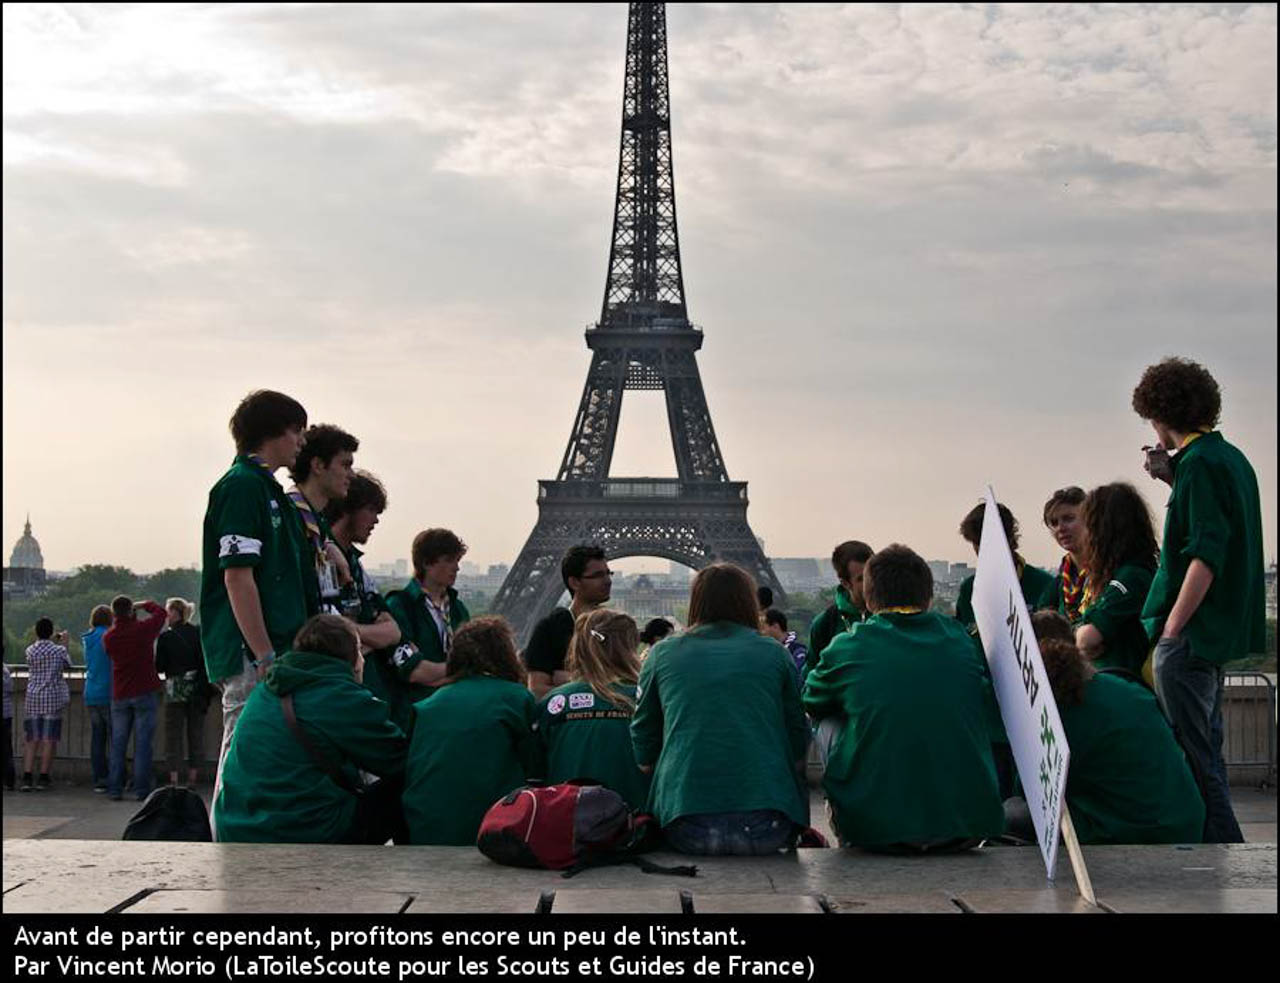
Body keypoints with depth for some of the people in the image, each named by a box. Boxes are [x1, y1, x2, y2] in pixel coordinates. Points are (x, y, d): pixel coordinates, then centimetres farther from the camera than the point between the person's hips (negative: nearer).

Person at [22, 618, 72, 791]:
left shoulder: (30, 650, 1)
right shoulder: (58, 650, -6)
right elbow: (67, 665, 12)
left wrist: (51, 642, 29)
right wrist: (63, 644, 23)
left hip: (33, 698, 3)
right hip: (52, 698, -3)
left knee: (32, 740, 6)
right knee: (49, 740, 2)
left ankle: (27, 778, -1)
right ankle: (43, 778, 3)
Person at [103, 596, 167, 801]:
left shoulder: (108, 637, 1)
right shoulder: (142, 629, -8)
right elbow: (161, 613, 6)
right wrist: (143, 605, 21)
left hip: (120, 696, 3)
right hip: (143, 692, -3)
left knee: (118, 744, 8)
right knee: (143, 743, -2)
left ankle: (115, 789, 6)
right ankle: (141, 789, -4)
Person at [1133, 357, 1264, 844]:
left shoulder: (1199, 463, -15)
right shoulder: (1231, 458, 14)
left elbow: (1206, 555, -22)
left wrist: (1171, 629, -21)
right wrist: (1172, 476, 17)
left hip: (1191, 634, -10)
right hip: (1223, 632, 10)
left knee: (1191, 757, -5)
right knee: (1207, 754, 17)